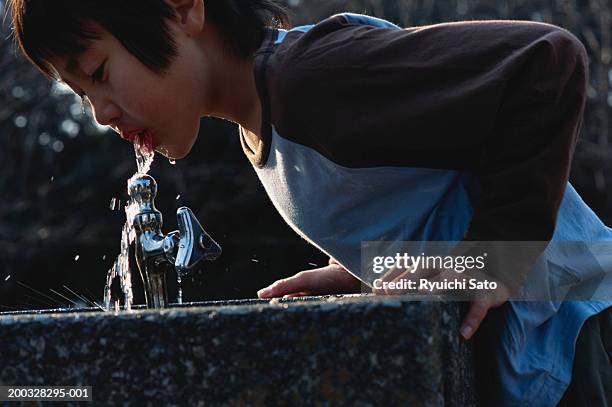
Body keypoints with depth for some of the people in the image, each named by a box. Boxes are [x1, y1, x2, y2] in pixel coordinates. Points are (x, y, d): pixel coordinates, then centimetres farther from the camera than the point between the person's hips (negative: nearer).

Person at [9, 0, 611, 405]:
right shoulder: (258, 124, 5)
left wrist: (493, 256, -25)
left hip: (561, 322, -9)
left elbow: (550, 63, -30)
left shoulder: (311, 77, -26)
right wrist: (363, 270, 3)